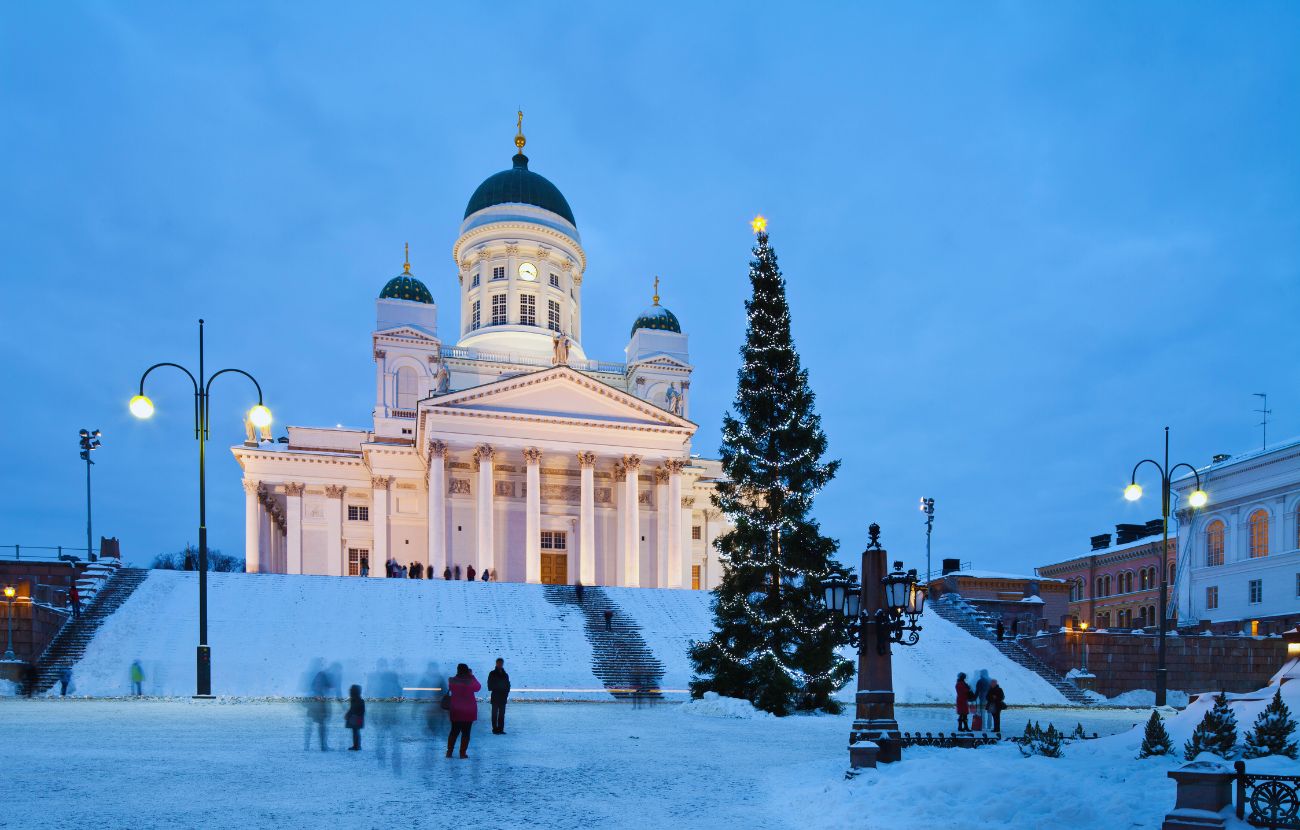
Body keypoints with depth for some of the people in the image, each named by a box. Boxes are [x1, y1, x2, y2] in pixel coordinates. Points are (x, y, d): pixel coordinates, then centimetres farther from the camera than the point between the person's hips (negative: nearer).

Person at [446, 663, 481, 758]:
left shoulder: (453, 681, -8)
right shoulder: (471, 682, -13)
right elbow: (478, 687, 7)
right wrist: (472, 676, 10)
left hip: (455, 711, 3)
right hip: (469, 711, -2)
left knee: (454, 731, 14)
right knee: (466, 732, 5)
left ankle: (449, 752, 14)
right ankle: (463, 753, 5)